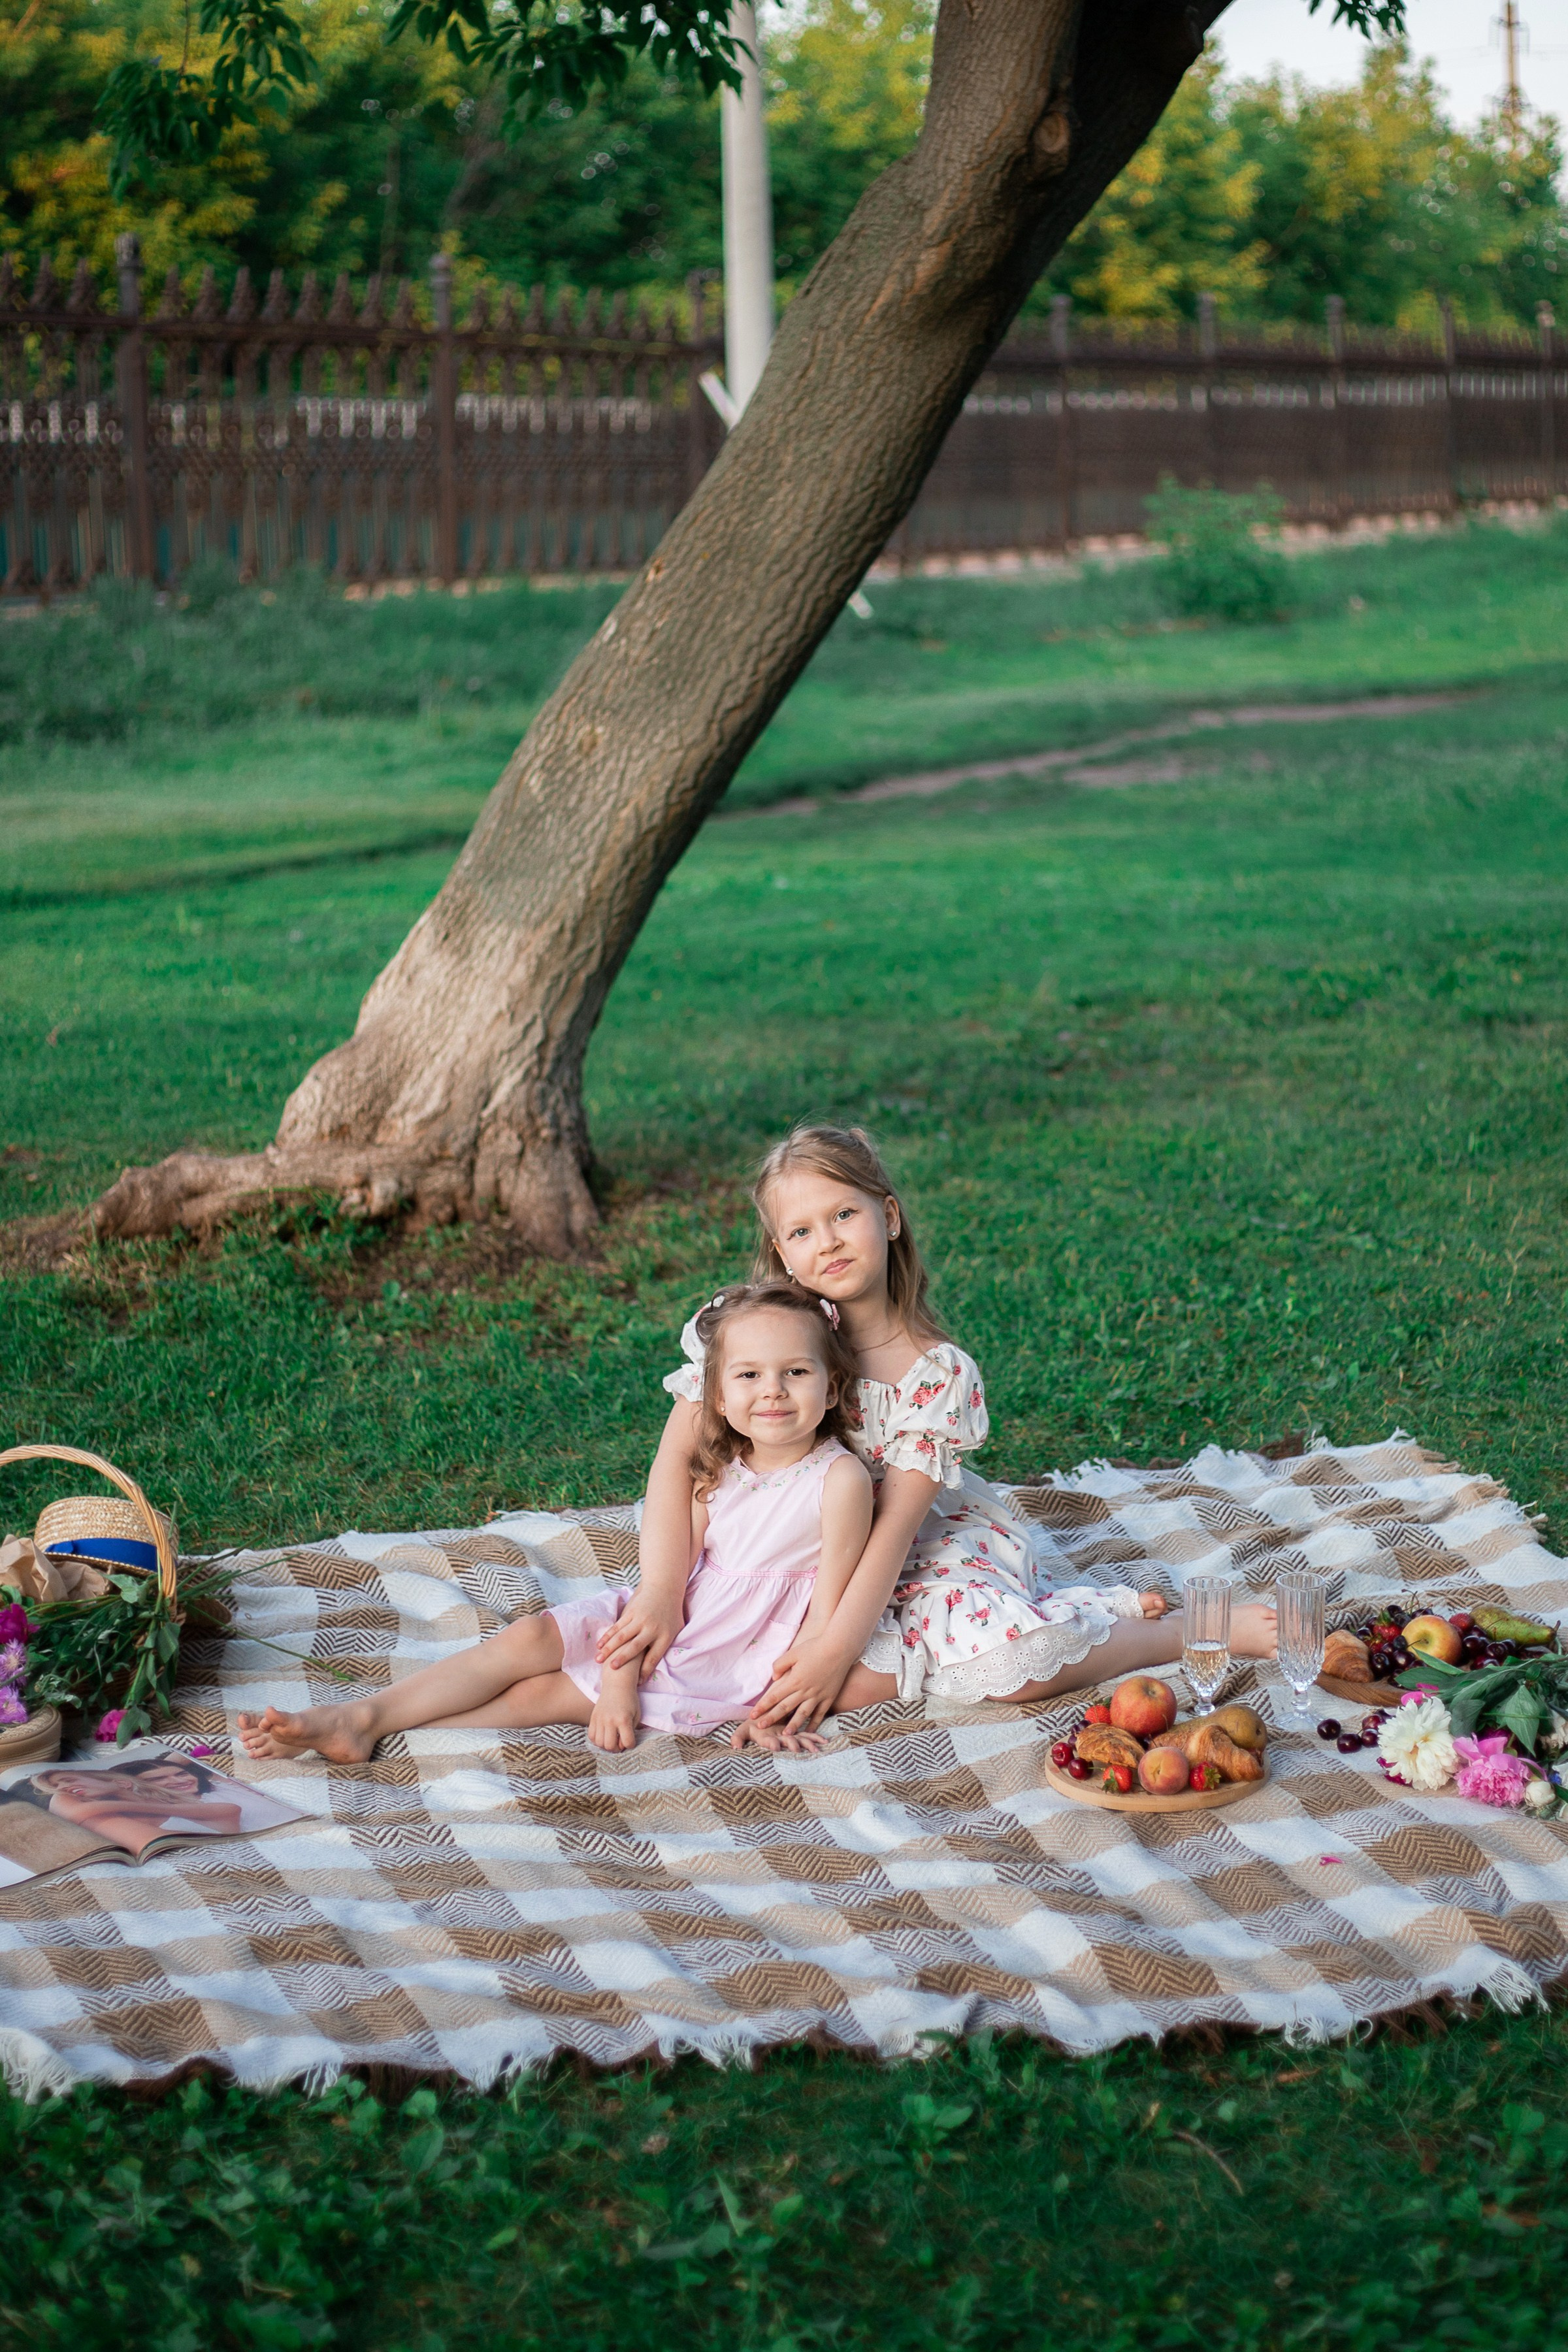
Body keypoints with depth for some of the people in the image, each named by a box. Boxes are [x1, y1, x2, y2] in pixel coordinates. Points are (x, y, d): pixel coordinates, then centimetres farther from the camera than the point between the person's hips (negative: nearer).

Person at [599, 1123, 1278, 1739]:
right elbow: (678, 1458, -13)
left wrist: (838, 1647, -32)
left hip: (924, 1554, -1)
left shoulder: (940, 1372, -15)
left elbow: (896, 1524, -21)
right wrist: (662, 1592, -27)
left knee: (1016, 1658, -29)